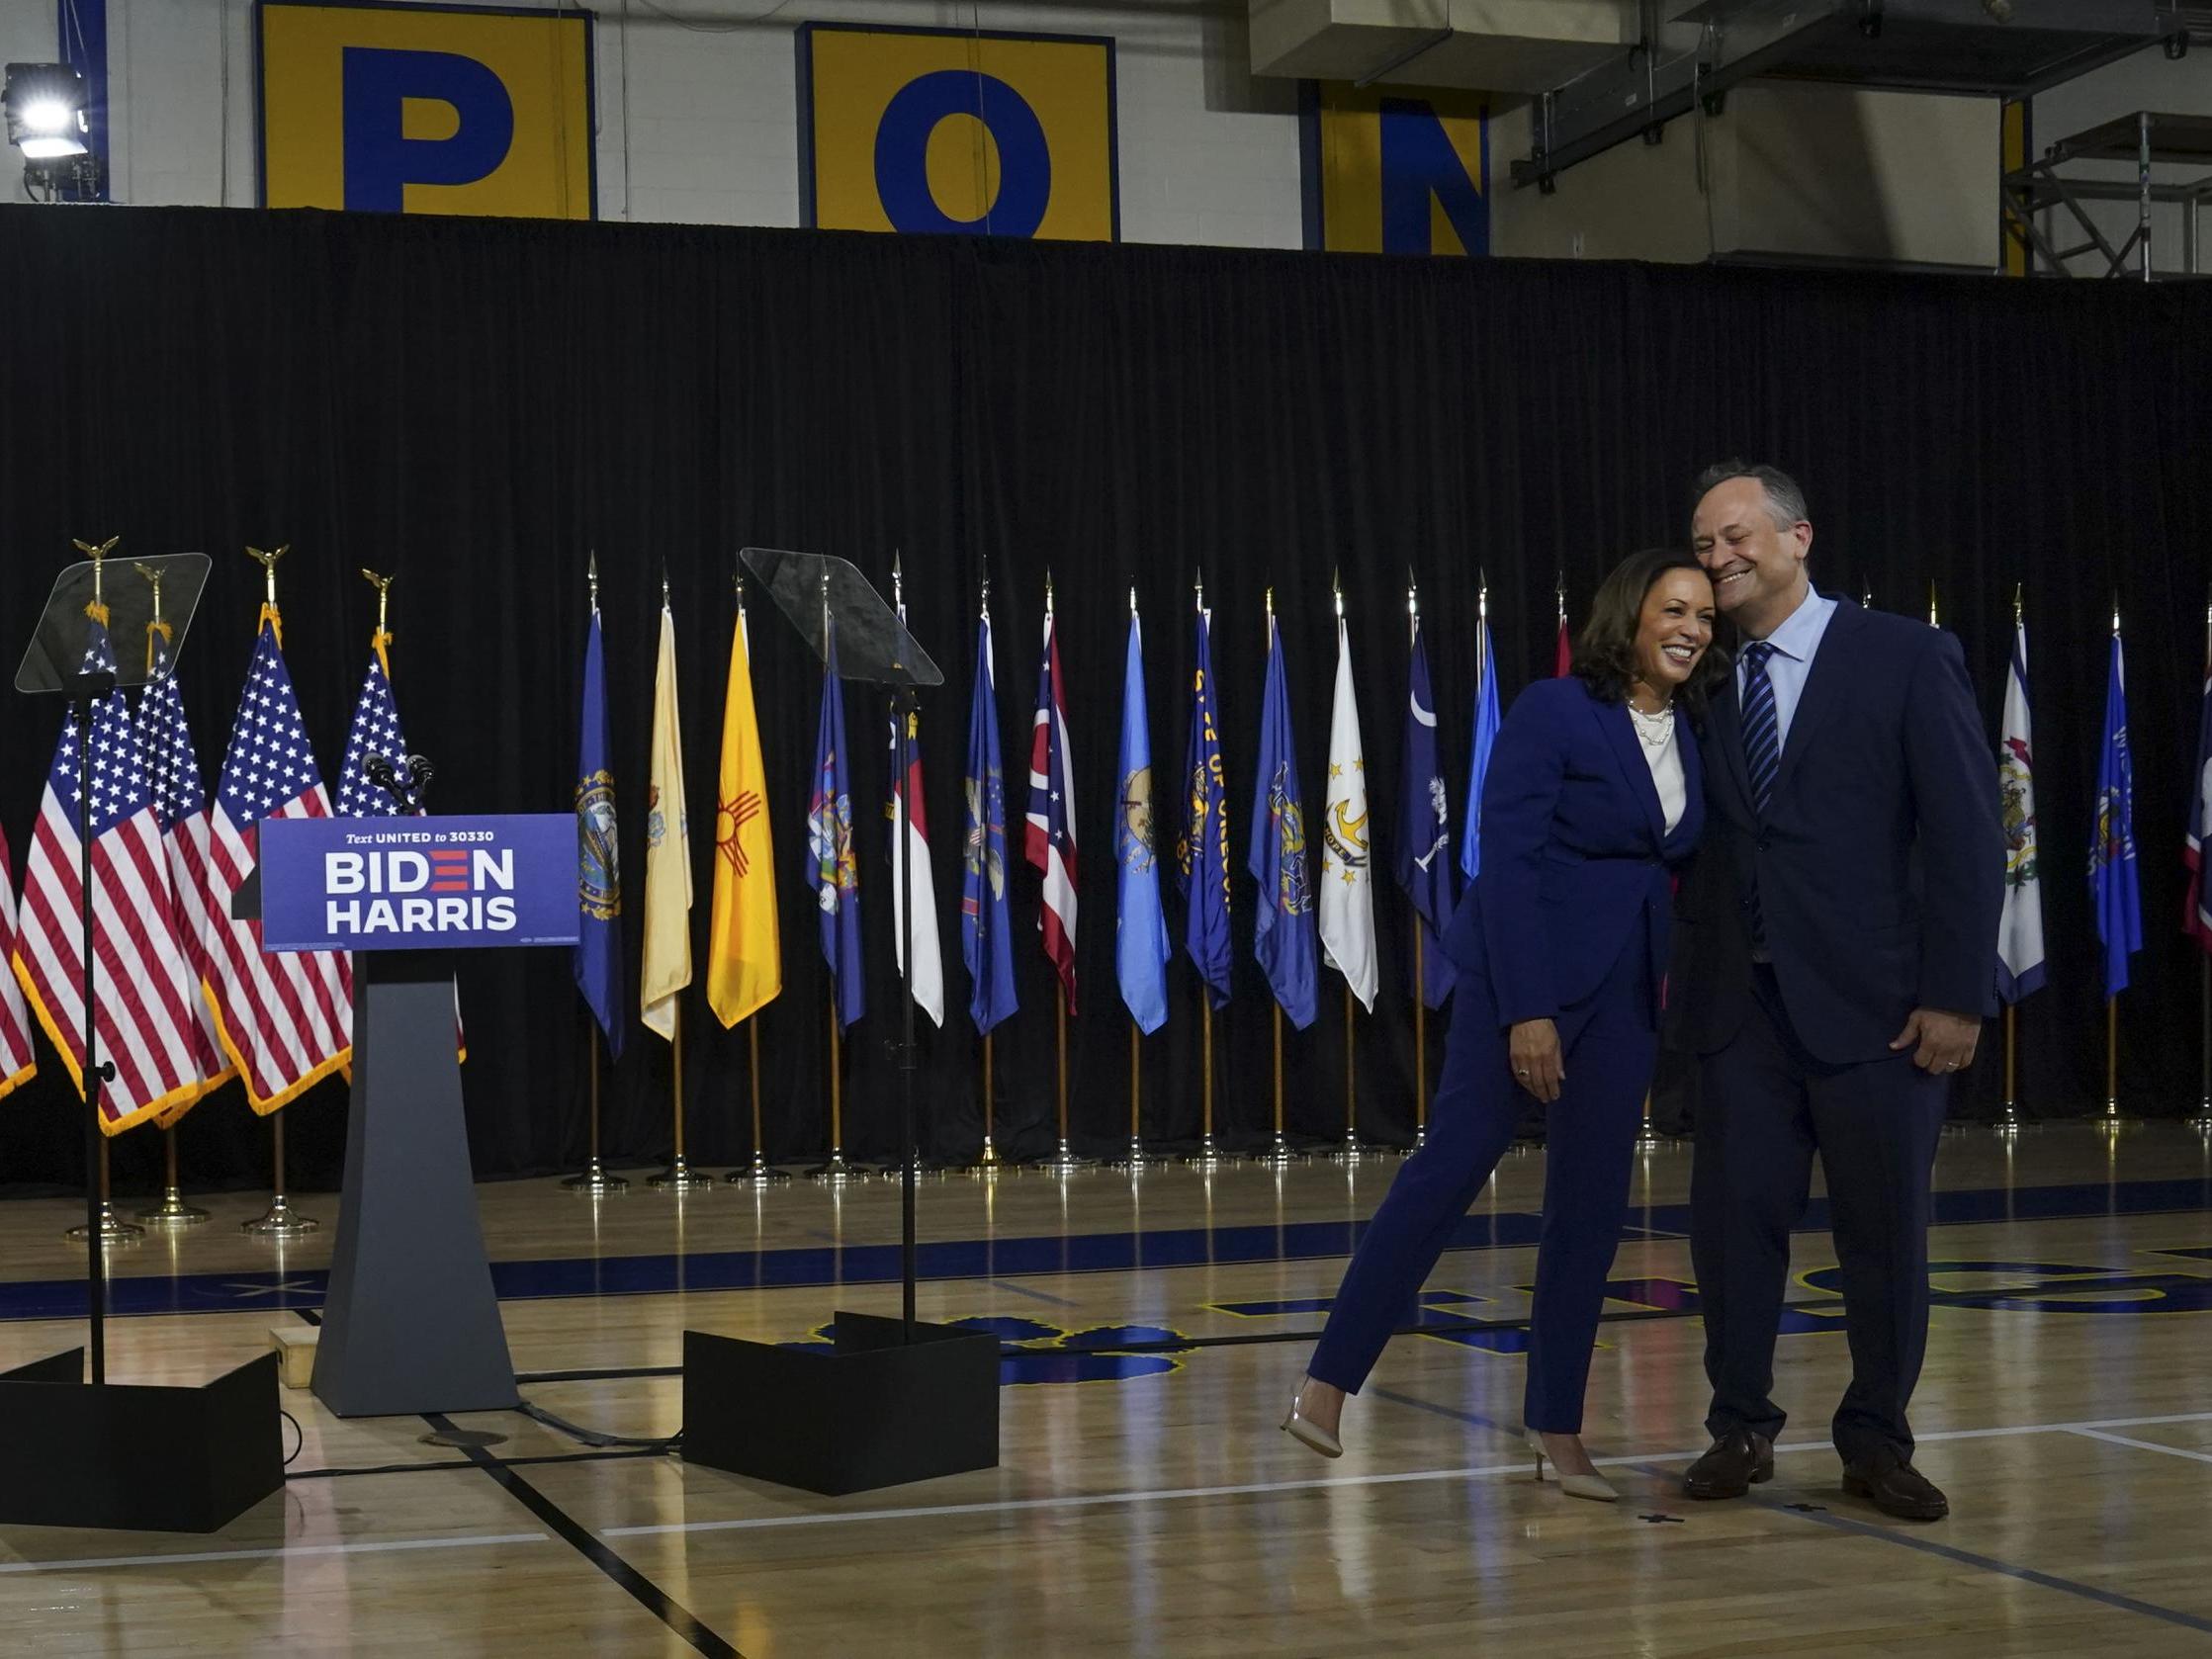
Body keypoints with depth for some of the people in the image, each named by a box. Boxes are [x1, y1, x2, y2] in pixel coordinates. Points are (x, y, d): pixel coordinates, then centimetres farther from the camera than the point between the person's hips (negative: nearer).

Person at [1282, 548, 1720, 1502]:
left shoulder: (1692, 736, 8)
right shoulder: (1554, 713, -10)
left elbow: (1678, 865, 14)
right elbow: (1507, 860, -14)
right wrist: (1526, 1010, -17)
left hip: (1625, 990, 6)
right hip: (1528, 968, -6)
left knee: (1592, 1205, 6)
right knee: (1453, 1164, -9)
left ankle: (1559, 1432, 13)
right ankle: (1328, 1385, -2)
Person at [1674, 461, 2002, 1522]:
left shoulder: (1905, 659, -3)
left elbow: (1968, 836, -6)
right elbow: (1704, 845, 12)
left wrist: (1956, 995, -11)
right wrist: (1683, 965, 2)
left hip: (1872, 999, -3)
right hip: (1742, 1000, 3)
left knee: (1885, 1230, 4)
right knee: (1733, 1217, 2)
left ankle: (1876, 1444, 19)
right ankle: (1741, 1430, 17)